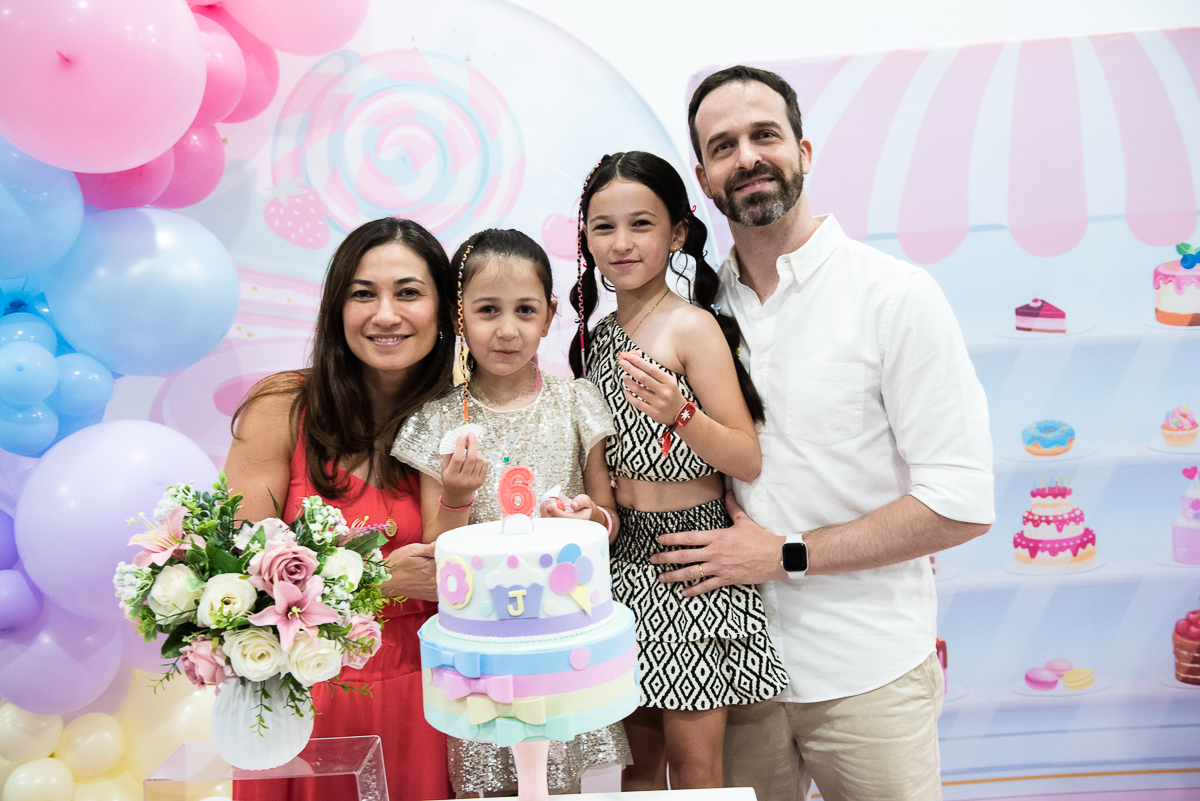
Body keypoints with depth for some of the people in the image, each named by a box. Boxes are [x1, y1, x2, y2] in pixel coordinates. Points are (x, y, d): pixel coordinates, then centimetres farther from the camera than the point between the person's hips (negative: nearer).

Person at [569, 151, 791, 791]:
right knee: (636, 754, 16)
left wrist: (681, 415, -30)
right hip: (623, 557, 6)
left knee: (693, 766, 5)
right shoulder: (598, 334, 9)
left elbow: (750, 462, -14)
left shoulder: (693, 327, -11)